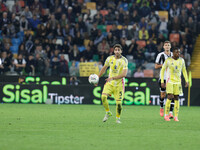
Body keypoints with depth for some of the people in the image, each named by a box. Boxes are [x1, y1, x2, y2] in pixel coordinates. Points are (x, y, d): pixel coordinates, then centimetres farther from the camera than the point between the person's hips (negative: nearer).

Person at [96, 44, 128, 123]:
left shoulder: (124, 60, -11)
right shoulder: (110, 58, 0)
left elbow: (124, 74, -20)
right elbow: (104, 68, 17)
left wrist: (113, 78, -27)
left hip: (119, 83, -3)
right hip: (110, 82, 3)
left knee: (119, 103, -7)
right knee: (103, 96, -20)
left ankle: (118, 118, 18)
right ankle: (108, 112, 2)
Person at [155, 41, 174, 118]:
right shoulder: (160, 55, -1)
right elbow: (156, 66, -2)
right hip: (163, 77, -2)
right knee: (163, 94, 5)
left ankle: (171, 112, -11)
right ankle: (161, 108, 33)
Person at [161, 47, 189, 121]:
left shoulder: (181, 60, 0)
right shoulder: (168, 60, -11)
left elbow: (184, 70, 11)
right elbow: (162, 70, -4)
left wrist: (187, 81, 5)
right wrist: (162, 82, -9)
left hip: (178, 82, 3)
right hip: (169, 81, -3)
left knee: (176, 98, 1)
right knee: (170, 97, -14)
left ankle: (176, 117, 6)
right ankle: (166, 115, 0)